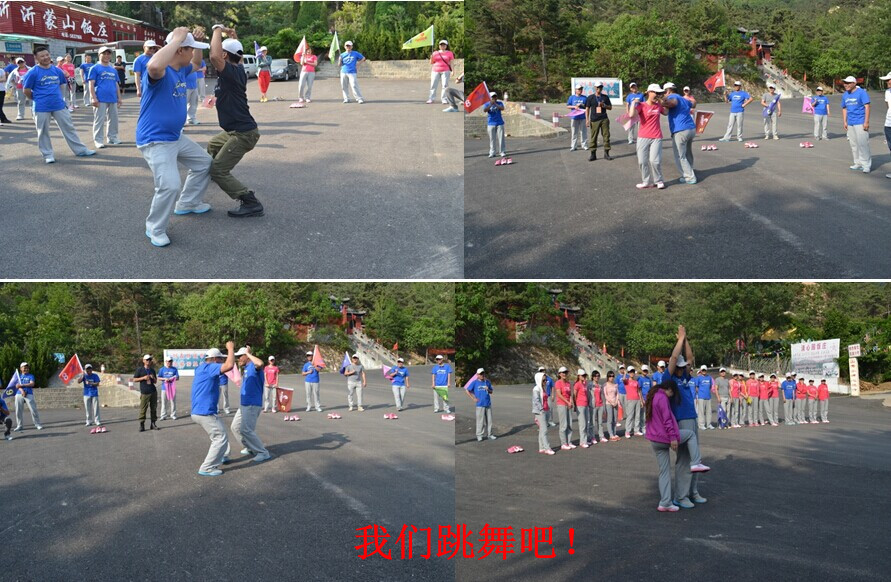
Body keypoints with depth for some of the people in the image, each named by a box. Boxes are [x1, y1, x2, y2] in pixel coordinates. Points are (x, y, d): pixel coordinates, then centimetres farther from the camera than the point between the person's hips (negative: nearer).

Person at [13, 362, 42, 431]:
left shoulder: (30, 376, 12)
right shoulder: (19, 376, 16)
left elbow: (32, 384, -4)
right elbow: (17, 385, 3)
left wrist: (21, 385, -10)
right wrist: (22, 391, -16)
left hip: (29, 394, -2)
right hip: (19, 394, 2)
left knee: (33, 409, -9)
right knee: (18, 410, 0)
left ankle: (37, 424, -4)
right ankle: (19, 425, 9)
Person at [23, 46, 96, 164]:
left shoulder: (57, 70, 4)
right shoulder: (33, 73, -9)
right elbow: (27, 91, -4)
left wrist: (56, 97, 13)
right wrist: (38, 99, 6)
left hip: (59, 105, 4)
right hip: (42, 108, -4)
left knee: (69, 128, 9)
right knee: (43, 132, 5)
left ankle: (81, 150, 17)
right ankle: (47, 155, 16)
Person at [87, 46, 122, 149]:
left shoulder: (113, 70, 17)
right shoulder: (95, 69, -1)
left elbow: (116, 85, 21)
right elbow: (91, 84, -6)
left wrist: (119, 98, 15)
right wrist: (94, 98, -14)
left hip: (113, 99, 6)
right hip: (100, 100, -6)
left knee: (113, 119, 12)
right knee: (99, 120, -5)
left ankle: (112, 137, 24)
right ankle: (98, 140, -1)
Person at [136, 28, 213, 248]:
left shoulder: (181, 70, 6)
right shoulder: (161, 72, -22)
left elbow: (196, 62, 29)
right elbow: (153, 66, -49)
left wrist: (197, 41, 7)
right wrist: (177, 38, -38)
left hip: (176, 137, 10)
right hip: (155, 141, -10)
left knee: (204, 163, 24)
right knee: (169, 185, -25)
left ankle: (187, 203, 40)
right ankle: (155, 229, -3)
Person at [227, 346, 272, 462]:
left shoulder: (253, 366, -15)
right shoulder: (246, 368, 14)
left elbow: (260, 363, -42)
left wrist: (248, 353, -28)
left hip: (252, 404, -11)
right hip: (244, 404, 11)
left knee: (246, 430, -13)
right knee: (236, 427, 18)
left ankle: (263, 453, -5)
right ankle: (251, 448, 30)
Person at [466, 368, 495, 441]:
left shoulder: (487, 382, 11)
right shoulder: (474, 383, -1)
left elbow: (491, 392, 17)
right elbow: (468, 391, 2)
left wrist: (488, 390, -5)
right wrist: (473, 399, -3)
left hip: (488, 404, 4)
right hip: (480, 405, -4)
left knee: (489, 420, 7)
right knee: (480, 421, -3)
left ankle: (489, 434, 16)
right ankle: (479, 435, 5)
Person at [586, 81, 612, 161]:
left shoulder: (605, 97, 11)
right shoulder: (590, 97, 4)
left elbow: (610, 107, 15)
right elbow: (587, 109, 4)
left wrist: (604, 105, -6)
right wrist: (587, 119, -4)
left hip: (604, 119, 2)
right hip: (594, 120, -2)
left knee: (606, 135, -1)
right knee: (593, 137, -2)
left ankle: (606, 153, 7)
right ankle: (593, 154, 5)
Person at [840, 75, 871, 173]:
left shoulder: (861, 93, -7)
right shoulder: (845, 95, 12)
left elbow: (867, 107, -10)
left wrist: (866, 122, -16)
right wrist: (844, 122, 13)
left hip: (861, 123, -7)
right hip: (850, 124, 7)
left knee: (863, 144, -10)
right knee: (854, 145, 10)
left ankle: (866, 165, -6)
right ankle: (858, 163, 19)